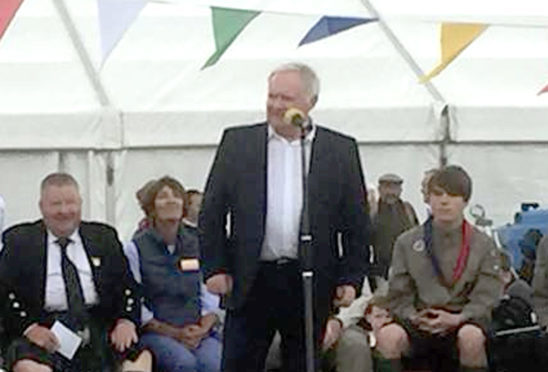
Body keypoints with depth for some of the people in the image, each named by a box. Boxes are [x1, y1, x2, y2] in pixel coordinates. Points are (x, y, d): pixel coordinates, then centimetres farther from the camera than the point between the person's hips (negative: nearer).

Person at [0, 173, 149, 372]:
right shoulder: (19, 240, 11)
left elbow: (126, 286, 14)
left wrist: (126, 321, -7)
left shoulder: (104, 237, 17)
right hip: (45, 332, -2)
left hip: (98, 328, 2)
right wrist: (28, 326, -13)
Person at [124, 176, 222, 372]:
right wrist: (174, 333, -10)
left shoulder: (197, 245, 14)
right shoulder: (135, 248, 3)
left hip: (199, 332, 3)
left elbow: (210, 297, 11)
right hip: (155, 332, -2)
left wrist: (203, 329, -8)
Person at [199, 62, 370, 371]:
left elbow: (357, 223, 6)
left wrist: (351, 278, -1)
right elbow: (212, 212, 6)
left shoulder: (341, 150, 5)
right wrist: (214, 267, -1)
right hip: (251, 282, 0)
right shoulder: (237, 142, 5)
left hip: (310, 283, 0)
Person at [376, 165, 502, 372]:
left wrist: (457, 319, -18)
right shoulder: (407, 242, 10)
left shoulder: (483, 245, 7)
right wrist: (415, 318, -13)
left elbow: (485, 298, 1)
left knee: (472, 337, -38)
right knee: (388, 335, -33)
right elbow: (399, 296, 8)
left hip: (462, 323, -1)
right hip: (418, 324, 1)